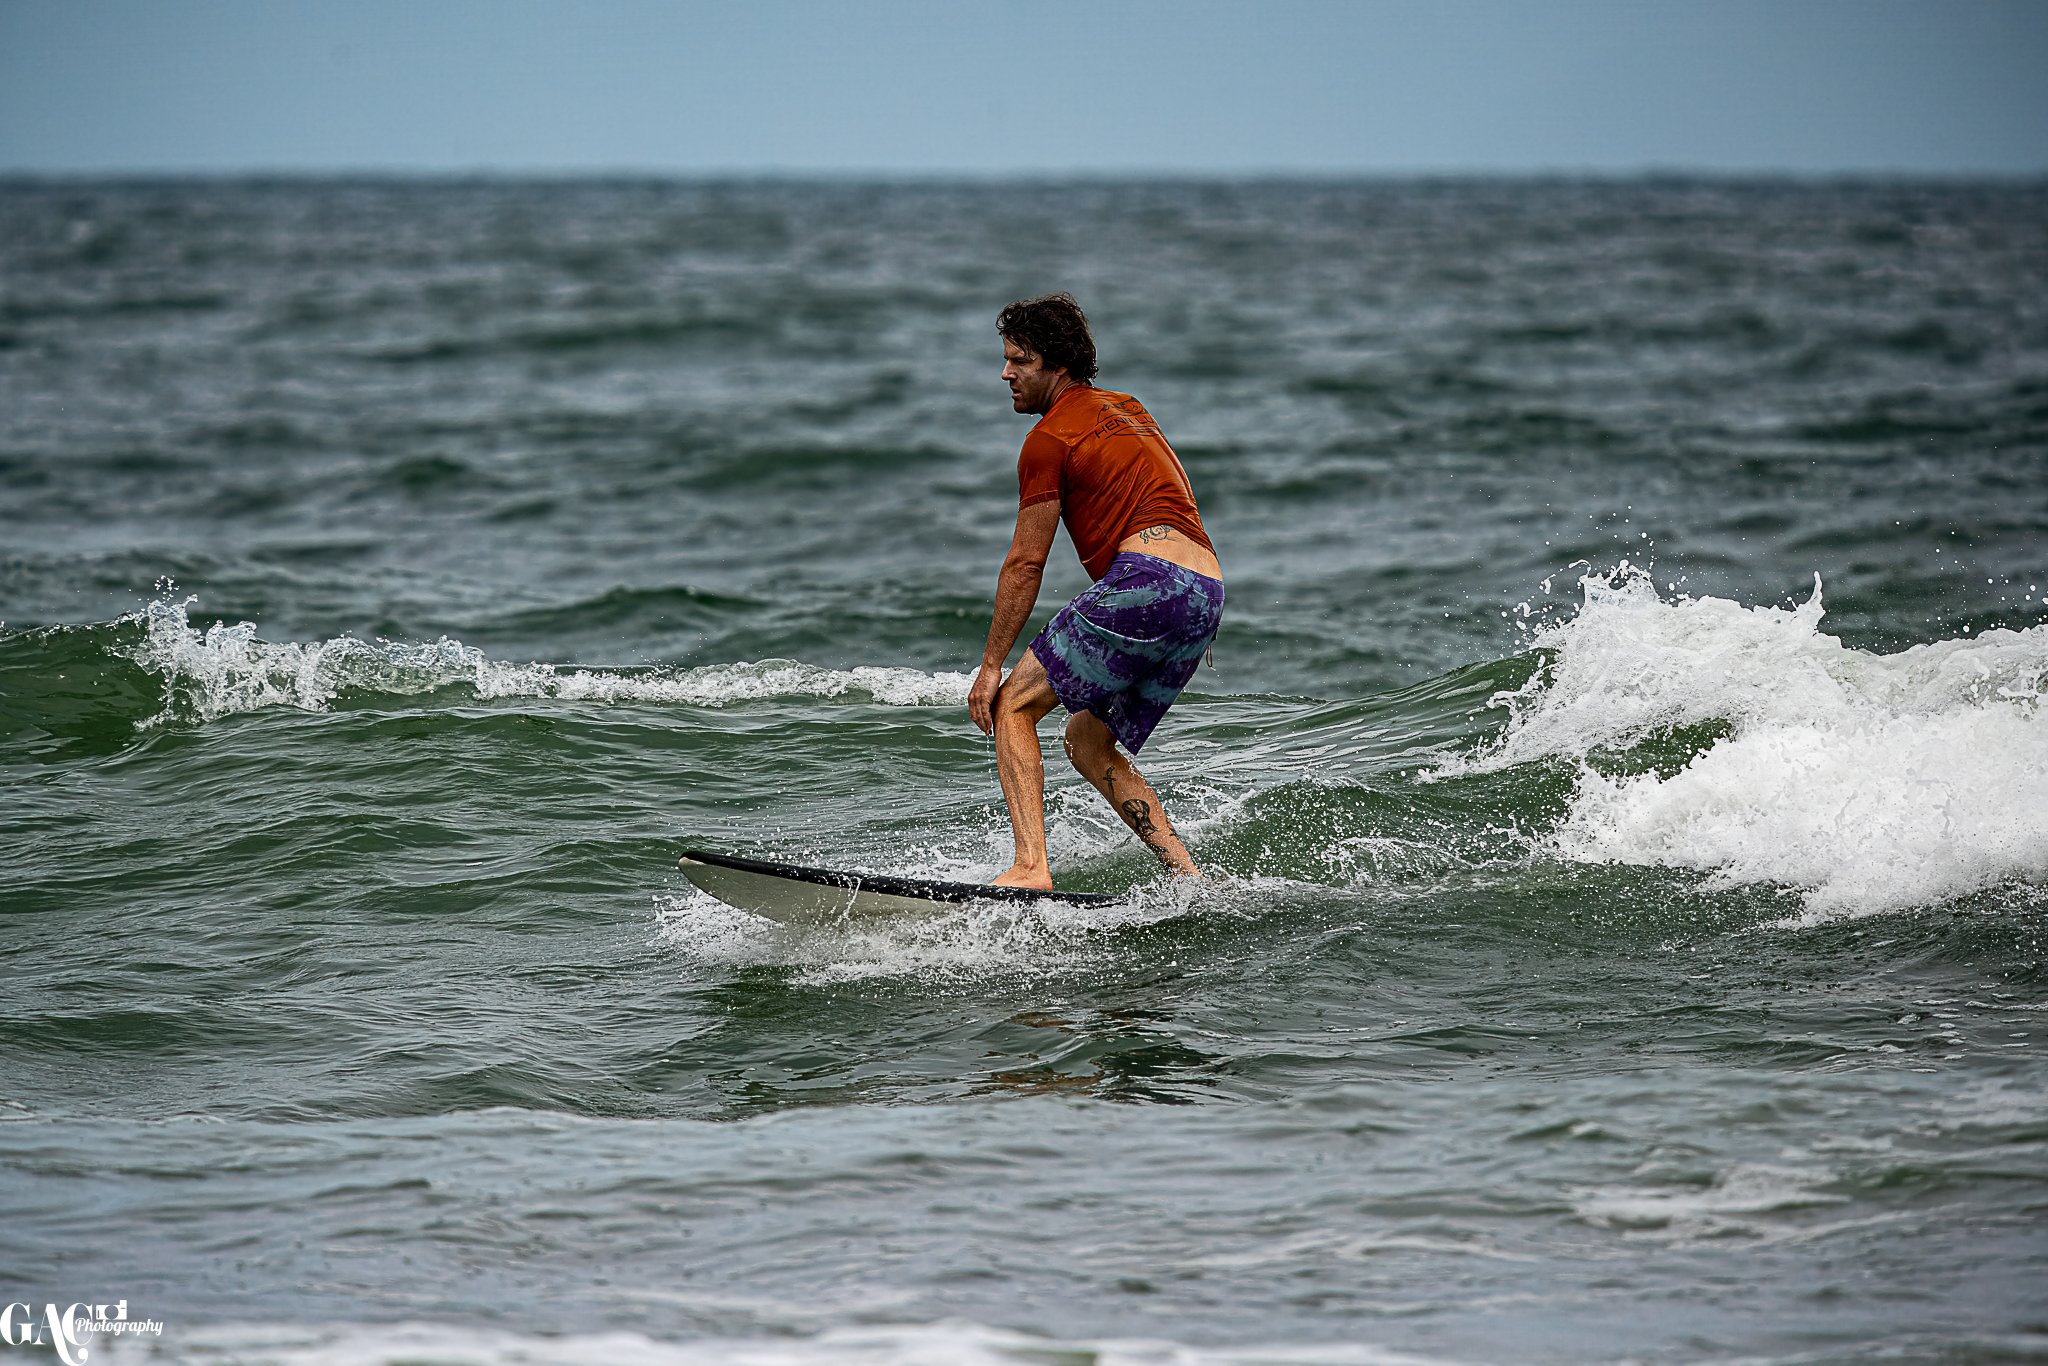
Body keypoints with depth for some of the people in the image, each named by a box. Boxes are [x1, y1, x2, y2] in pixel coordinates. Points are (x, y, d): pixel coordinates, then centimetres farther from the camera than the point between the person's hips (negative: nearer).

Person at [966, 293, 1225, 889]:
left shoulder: (1051, 436, 0)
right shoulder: (1127, 410, 27)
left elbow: (1026, 564, -1)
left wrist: (991, 665, 4)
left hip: (1148, 578, -8)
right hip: (1208, 589, 9)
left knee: (1012, 705, -2)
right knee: (1087, 742, 18)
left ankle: (1031, 867, -18)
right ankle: (1190, 879, 6)